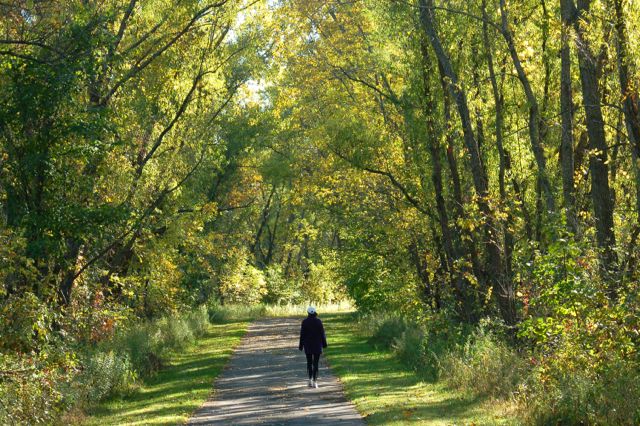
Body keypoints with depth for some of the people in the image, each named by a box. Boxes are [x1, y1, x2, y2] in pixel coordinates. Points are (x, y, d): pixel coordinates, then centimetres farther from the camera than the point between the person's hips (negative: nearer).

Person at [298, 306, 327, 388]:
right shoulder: (318, 321, -8)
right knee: (316, 363, 3)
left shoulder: (305, 322, -7)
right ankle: (315, 382, -2)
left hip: (308, 345, 0)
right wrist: (324, 343, 7)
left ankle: (310, 380, 6)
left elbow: (302, 334, -4)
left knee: (309, 362, 15)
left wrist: (301, 345, 4)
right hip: (317, 345, 0)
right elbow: (322, 333, -4)